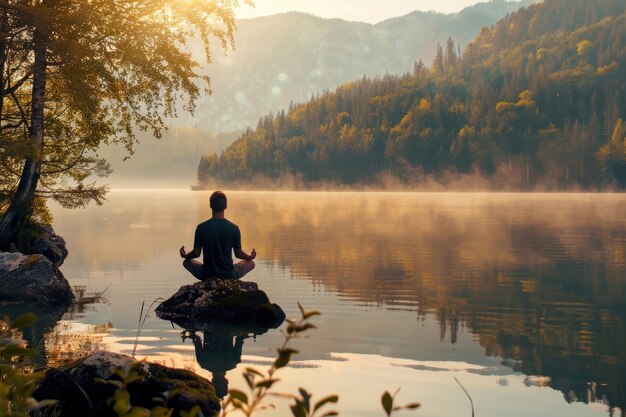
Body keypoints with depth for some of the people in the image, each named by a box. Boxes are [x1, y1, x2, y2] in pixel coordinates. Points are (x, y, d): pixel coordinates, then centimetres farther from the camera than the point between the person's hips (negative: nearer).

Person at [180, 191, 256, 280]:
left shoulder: (201, 228, -12)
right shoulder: (234, 228, -11)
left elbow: (196, 253, -5)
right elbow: (238, 254, -2)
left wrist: (185, 255, 18)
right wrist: (250, 256, 21)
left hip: (207, 275, 0)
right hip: (229, 276, 0)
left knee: (187, 262, 28)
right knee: (251, 263, 25)